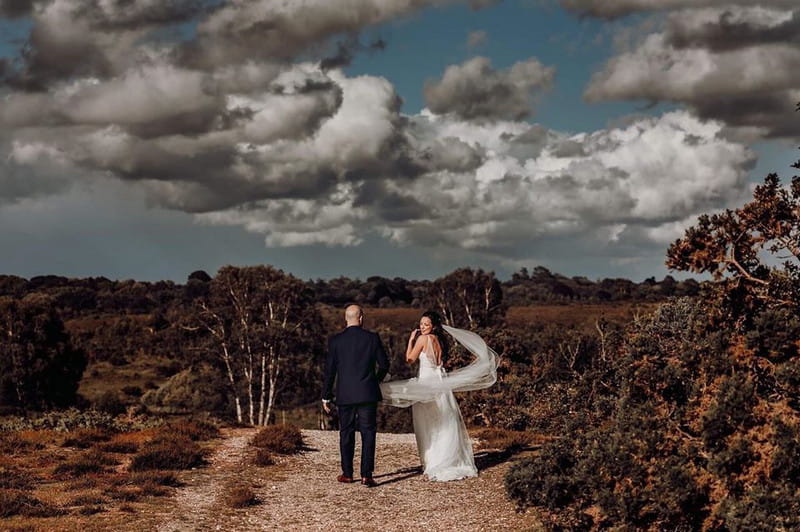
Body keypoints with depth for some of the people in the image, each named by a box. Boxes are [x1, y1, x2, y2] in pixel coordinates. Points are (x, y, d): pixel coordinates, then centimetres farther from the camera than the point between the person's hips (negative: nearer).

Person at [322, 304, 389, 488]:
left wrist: (326, 397, 8)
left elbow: (329, 370, 0)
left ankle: (347, 473, 17)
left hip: (345, 395, 1)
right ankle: (366, 474, -6)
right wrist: (377, 380, 24)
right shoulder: (372, 338, -3)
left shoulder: (335, 341, -2)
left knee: (346, 434, 11)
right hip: (368, 394, -1)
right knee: (368, 434, 1)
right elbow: (384, 364, 3)